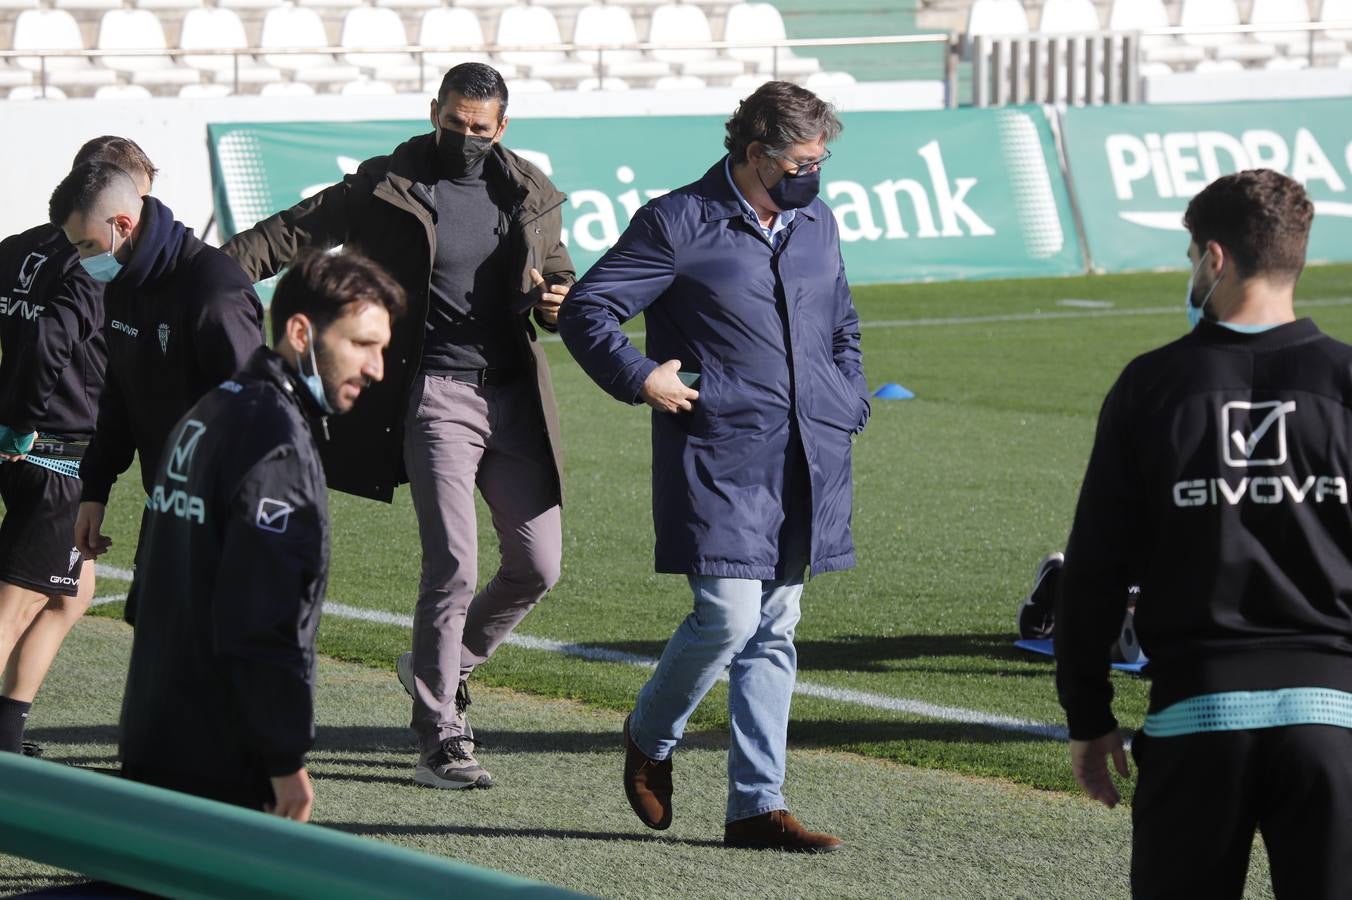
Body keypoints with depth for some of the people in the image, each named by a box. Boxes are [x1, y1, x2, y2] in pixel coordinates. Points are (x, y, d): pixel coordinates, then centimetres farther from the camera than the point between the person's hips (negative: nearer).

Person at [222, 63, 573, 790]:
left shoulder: (529, 196, 10)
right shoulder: (389, 188, -1)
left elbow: (559, 277, 19)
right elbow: (296, 231, 0)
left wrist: (557, 302, -5)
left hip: (515, 398, 5)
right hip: (436, 396, -5)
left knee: (537, 565, 5)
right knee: (453, 566, -11)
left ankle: (444, 666, 30)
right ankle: (441, 742, -4)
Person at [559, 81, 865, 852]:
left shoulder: (817, 224, 14)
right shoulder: (681, 224, -5)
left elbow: (842, 327, 30)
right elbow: (586, 310, -4)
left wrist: (850, 408, 16)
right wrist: (643, 379, -14)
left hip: (807, 464, 6)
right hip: (720, 458, -6)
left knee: (774, 630, 5)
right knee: (729, 616, -13)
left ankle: (758, 804, 6)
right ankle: (651, 736, 16)